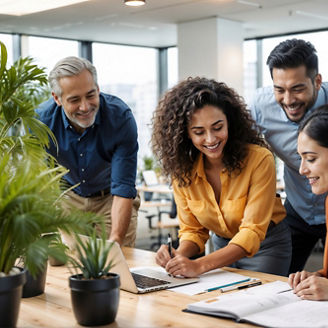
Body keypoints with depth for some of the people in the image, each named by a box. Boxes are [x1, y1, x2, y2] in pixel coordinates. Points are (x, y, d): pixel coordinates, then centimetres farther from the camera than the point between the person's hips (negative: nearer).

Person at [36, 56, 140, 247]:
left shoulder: (121, 117, -28)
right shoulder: (41, 120, -22)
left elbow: (124, 188, -28)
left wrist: (116, 240, -41)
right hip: (67, 197, 2)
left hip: (111, 199, -1)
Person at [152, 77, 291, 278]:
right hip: (223, 246, 3)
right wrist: (179, 255, -28)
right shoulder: (181, 170, -11)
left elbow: (252, 232, -26)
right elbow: (193, 230, -4)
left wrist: (200, 265, -38)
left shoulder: (260, 159, -24)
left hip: (266, 246, -3)